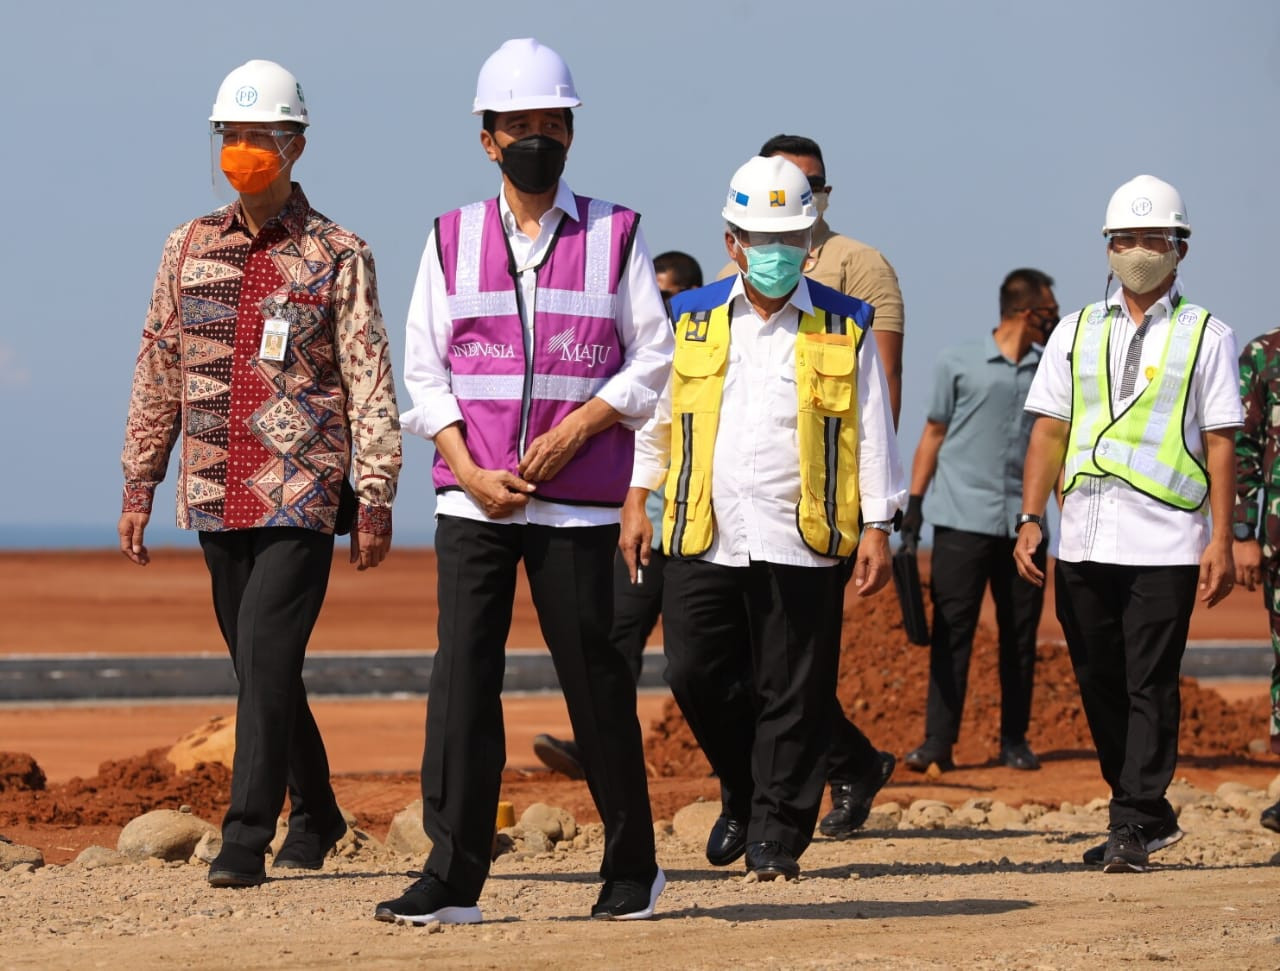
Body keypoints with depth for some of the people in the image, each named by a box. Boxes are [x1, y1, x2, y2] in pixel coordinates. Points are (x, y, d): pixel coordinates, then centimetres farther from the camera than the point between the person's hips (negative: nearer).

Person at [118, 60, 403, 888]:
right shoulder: (190, 249, 10)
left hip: (303, 499, -5)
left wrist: (376, 499, -10)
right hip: (216, 500, 5)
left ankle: (247, 838, -15)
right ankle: (315, 817, 28)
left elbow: (371, 385, -4)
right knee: (260, 667, 11)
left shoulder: (337, 257, -2)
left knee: (266, 656, -16)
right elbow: (158, 374, 14)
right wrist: (139, 485, 10)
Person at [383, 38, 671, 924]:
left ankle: (633, 867, 15)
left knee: (595, 677, 1)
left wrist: (573, 431, -10)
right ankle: (453, 878, -6)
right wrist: (470, 470, -6)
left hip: (578, 497, -1)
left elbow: (653, 360, 3)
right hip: (471, 494, 1)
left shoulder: (615, 235, 6)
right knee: (463, 676, -6)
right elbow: (425, 369, 7)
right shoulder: (452, 239, 10)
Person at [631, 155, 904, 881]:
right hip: (704, 540, 2)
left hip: (804, 545, -2)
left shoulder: (844, 329, 7)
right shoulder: (690, 321, 10)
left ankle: (777, 834, 8)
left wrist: (878, 527, 0)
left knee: (794, 696, -1)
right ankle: (744, 791, 23)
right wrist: (636, 500, 10)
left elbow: (873, 433, 6)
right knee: (695, 675, -1)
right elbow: (651, 413, 17)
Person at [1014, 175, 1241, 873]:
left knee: (1150, 684, -7)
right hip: (1083, 540, 4)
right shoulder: (1075, 332, 14)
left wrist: (1222, 540, -6)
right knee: (1099, 684, 8)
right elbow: (1049, 429, 12)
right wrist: (1030, 519, 2)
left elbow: (1220, 442, 0)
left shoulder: (1205, 336, 5)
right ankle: (1150, 813, 20)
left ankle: (1133, 826, -4)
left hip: (1164, 545, -4)